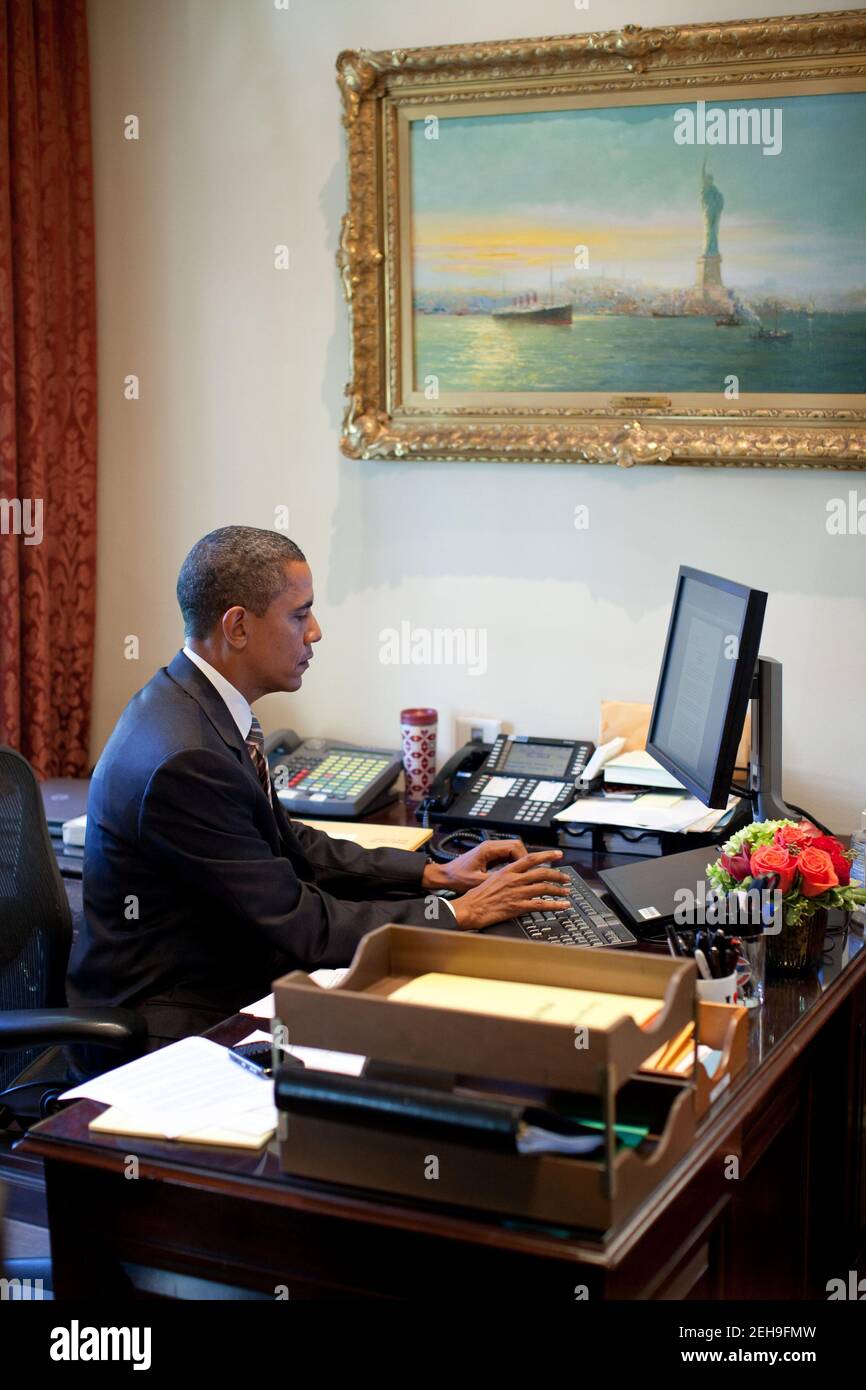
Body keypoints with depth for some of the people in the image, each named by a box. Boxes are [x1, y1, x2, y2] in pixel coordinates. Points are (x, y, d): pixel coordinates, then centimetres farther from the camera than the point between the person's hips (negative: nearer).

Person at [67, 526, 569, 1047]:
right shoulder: (184, 760, -27)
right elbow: (301, 925, -22)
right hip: (173, 1026, -9)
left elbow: (289, 845, 13)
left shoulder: (204, 704, 3)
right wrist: (460, 914, -14)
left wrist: (435, 873, 5)